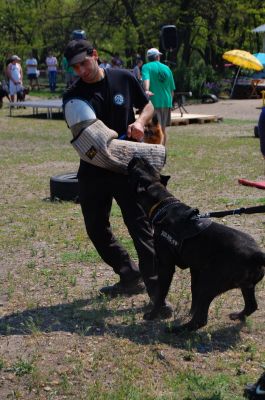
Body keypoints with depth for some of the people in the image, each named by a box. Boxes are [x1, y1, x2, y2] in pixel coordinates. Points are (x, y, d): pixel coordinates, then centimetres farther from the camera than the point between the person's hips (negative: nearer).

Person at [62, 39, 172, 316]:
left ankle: (156, 291, -7)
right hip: (93, 170, 3)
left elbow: (148, 104, 10)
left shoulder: (124, 79, -2)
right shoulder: (73, 96, -3)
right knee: (96, 228, 11)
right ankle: (131, 277, 29)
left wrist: (140, 122, -11)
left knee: (140, 225, -9)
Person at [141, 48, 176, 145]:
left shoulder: (146, 67, -1)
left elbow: (146, 79, -23)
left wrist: (146, 90, -40)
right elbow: (172, 89, 14)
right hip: (166, 102, 5)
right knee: (163, 129, 16)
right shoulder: (166, 68, 12)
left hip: (154, 102, -5)